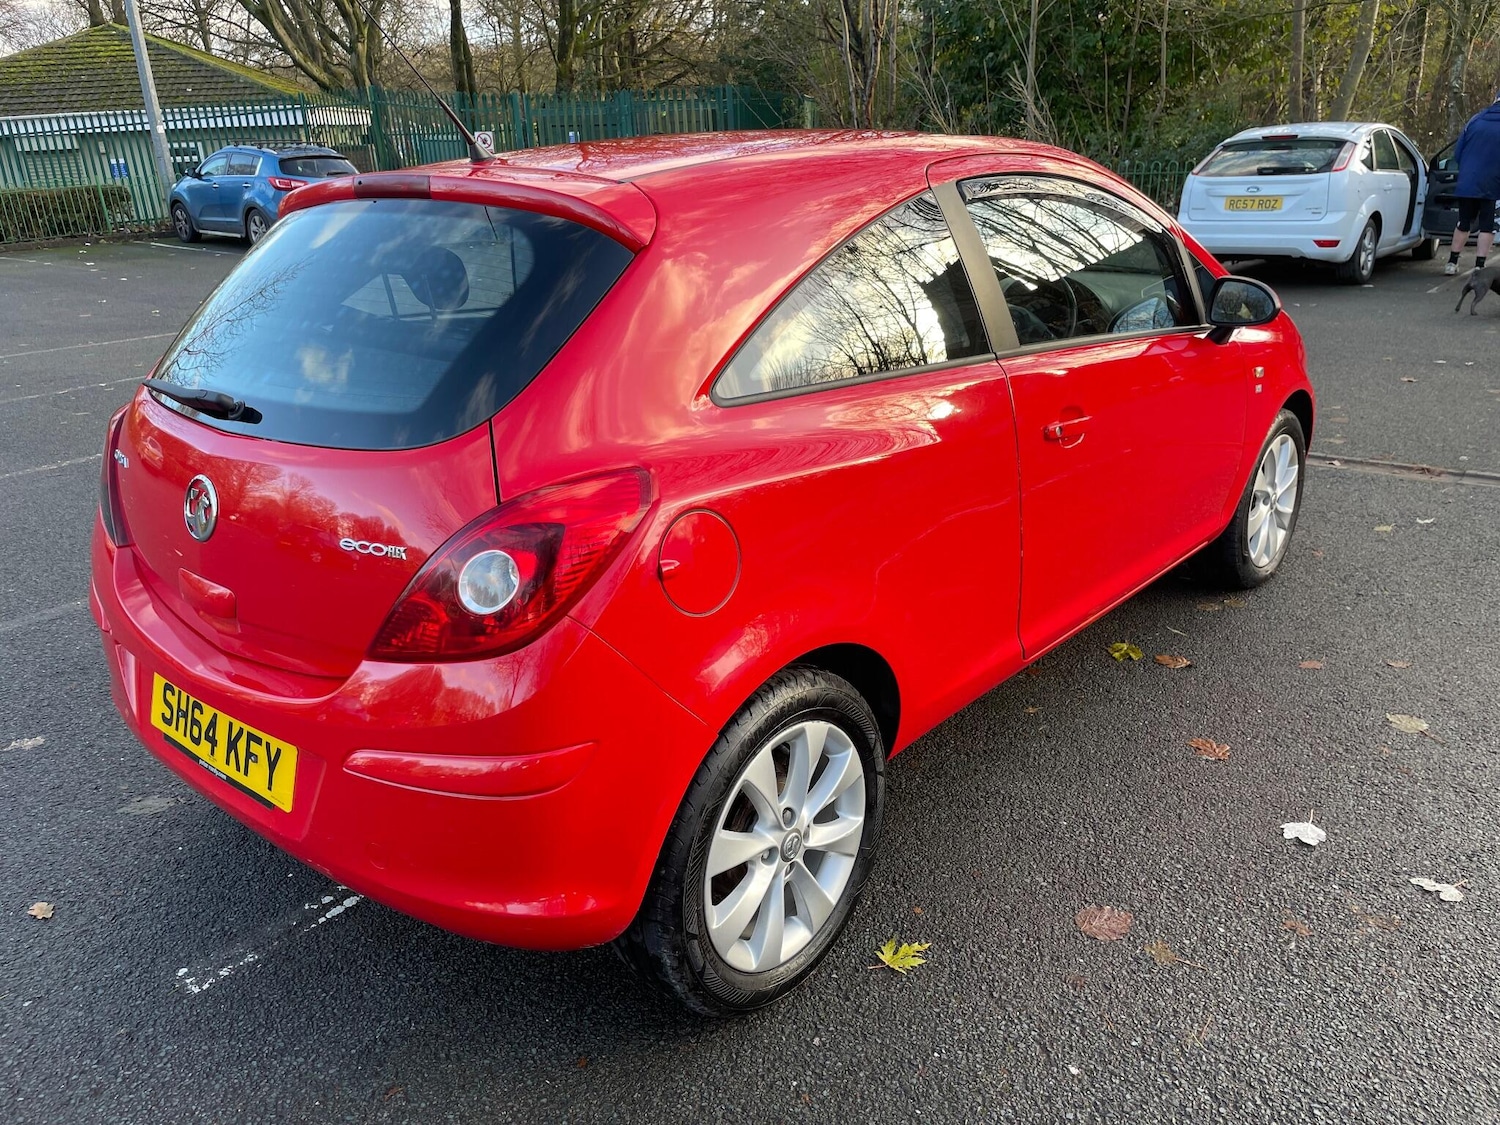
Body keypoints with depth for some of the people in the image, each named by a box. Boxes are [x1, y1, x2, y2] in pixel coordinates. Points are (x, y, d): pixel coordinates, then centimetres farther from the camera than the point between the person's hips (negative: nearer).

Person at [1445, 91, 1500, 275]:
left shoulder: (1475, 120, 1)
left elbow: (1457, 153, 4)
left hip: (1467, 184, 3)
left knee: (1463, 224, 15)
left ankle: (1452, 263, 18)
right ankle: (1479, 267, 1)